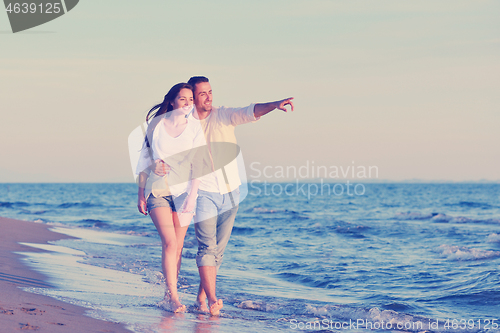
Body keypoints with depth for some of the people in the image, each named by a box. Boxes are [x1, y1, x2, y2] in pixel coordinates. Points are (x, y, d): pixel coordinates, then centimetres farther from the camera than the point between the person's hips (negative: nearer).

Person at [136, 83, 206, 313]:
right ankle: (173, 297, -14)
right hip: (157, 190, -1)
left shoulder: (194, 127, -1)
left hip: (183, 190, 1)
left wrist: (192, 195, -14)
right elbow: (145, 159, 7)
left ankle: (168, 297, 14)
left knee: (177, 246, 3)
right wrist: (140, 193, 7)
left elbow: (198, 164, -5)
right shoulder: (156, 124, 0)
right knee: (169, 242, -14)